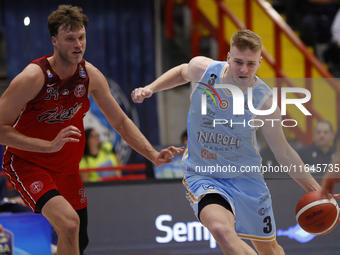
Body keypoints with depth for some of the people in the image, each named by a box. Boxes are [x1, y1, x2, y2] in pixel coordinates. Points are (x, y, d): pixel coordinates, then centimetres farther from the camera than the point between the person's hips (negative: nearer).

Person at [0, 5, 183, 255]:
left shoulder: (90, 75, -7)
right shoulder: (33, 77, -25)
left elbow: (121, 122, 4)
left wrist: (154, 156, -7)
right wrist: (50, 145, -33)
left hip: (67, 167, 7)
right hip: (27, 163, -7)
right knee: (69, 223, -29)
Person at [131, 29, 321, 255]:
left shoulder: (263, 99, -15)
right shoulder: (202, 69, -13)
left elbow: (284, 153, -5)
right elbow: (182, 72, 15)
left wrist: (318, 192, -9)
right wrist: (150, 89, 4)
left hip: (246, 177, 1)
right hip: (202, 175, -1)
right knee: (221, 229, -33)